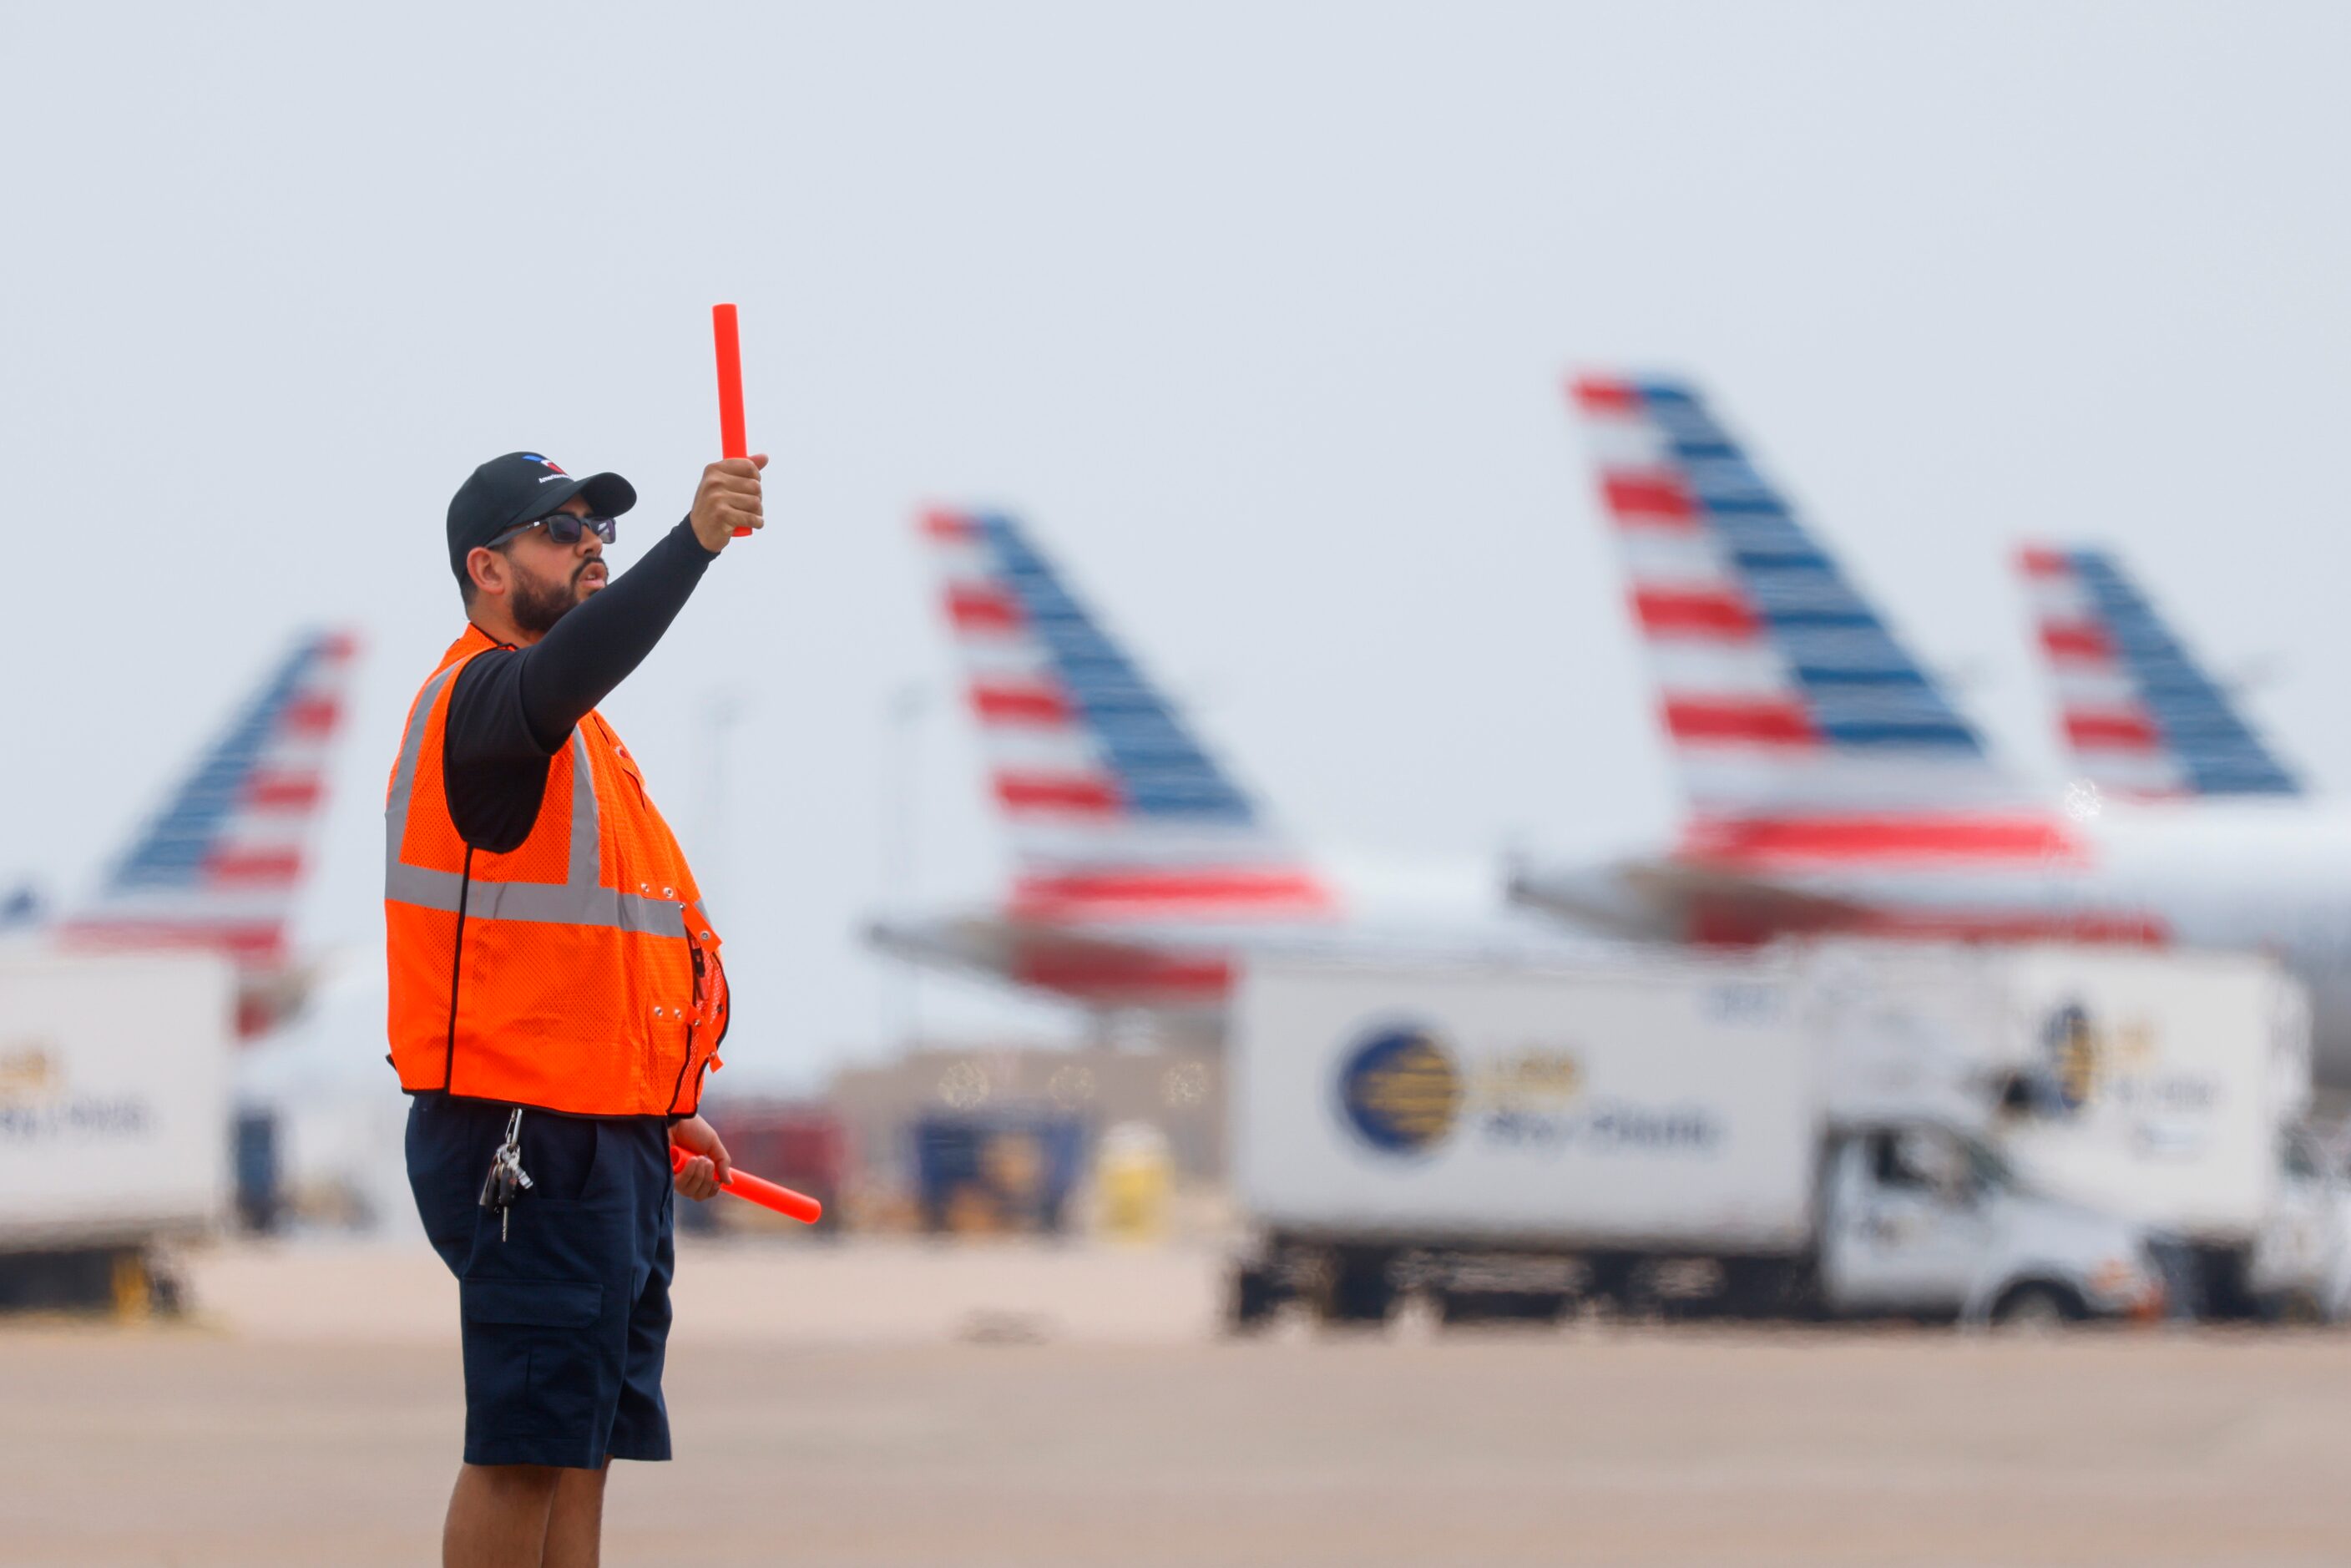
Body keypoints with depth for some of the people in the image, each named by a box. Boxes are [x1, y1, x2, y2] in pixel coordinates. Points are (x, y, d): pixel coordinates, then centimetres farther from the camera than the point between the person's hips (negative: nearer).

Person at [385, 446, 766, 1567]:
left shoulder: (567, 722, 22)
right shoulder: (479, 696, -10)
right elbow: (572, 666, -36)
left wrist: (658, 1115, 23)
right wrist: (695, 543, -48)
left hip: (606, 1142, 10)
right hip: (534, 1148, -10)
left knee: (582, 1448, 10)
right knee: (527, 1447, -11)